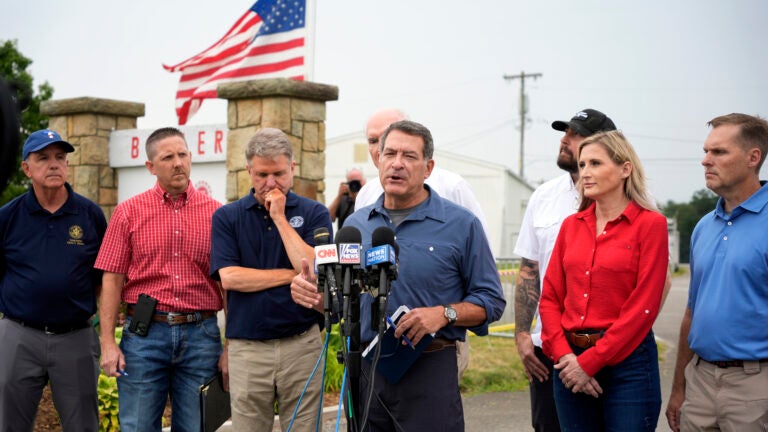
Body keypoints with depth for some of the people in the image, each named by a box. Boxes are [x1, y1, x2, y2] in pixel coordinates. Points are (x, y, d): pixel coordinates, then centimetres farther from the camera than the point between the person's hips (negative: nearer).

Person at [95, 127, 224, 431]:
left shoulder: (215, 212, 4)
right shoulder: (128, 212, 4)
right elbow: (112, 281, 2)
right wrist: (108, 343, -4)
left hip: (201, 335, 1)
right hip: (144, 334, -1)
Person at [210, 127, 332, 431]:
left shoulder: (314, 213, 3)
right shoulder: (227, 217, 4)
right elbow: (229, 277, -9)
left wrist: (280, 217, -10)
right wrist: (291, 275, -8)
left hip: (302, 345, 0)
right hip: (247, 347, 0)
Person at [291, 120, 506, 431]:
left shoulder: (461, 224, -1)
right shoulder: (355, 224, 10)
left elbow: (491, 301, -1)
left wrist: (444, 313, -18)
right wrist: (313, 295, -4)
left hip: (429, 371, -3)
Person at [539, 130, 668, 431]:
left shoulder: (650, 224, -6)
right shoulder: (571, 226, 9)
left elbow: (642, 307, -11)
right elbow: (550, 297, 8)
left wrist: (590, 361, -12)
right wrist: (563, 356, -7)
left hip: (626, 360, -5)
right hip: (571, 361, 5)